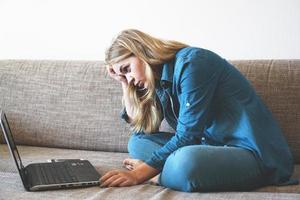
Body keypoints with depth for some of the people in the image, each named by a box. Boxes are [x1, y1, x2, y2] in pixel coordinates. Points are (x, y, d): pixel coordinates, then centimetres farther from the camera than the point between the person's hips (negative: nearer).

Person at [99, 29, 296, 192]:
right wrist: (125, 85, 9)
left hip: (254, 152, -9)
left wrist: (139, 174, -19)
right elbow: (142, 130, 11)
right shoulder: (159, 79, 11)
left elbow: (187, 136, -18)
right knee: (138, 142, 4)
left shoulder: (191, 62, -15)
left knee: (185, 162, -38)